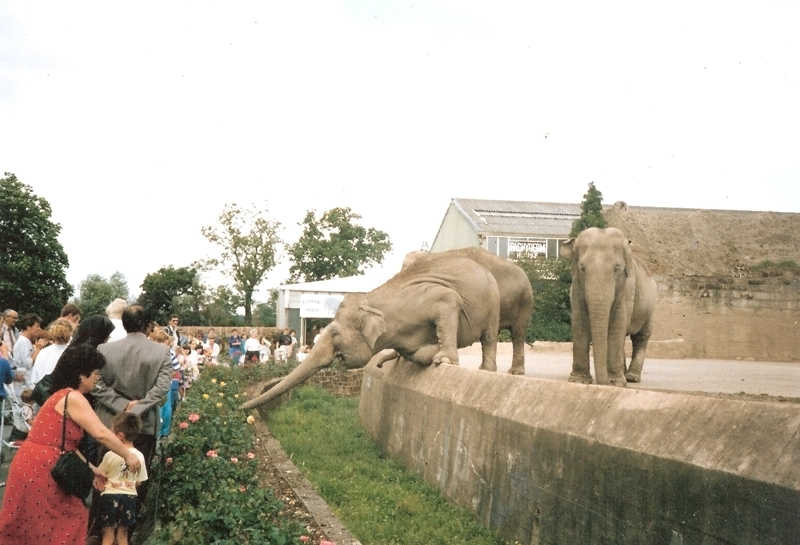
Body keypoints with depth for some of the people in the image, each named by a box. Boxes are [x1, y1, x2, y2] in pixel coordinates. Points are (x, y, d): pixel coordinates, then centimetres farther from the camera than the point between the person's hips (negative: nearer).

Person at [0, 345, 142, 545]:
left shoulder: (63, 395, 16)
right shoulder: (73, 398, -15)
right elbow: (101, 434, -20)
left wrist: (91, 469, 13)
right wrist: (128, 456, -9)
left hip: (33, 464, 10)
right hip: (40, 468, -10)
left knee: (29, 524, 18)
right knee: (71, 518, 4)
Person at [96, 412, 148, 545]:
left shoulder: (110, 455, -14)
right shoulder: (139, 456, -4)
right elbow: (138, 482, 4)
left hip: (110, 496, -3)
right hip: (129, 497, 3)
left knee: (108, 534, 7)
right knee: (122, 534, 13)